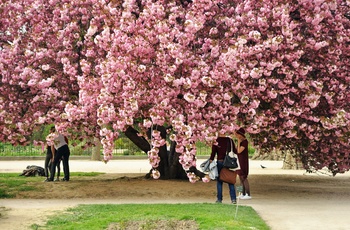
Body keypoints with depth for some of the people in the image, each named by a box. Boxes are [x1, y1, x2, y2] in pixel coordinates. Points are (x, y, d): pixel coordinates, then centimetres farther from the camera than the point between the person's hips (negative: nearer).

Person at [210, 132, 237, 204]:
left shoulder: (216, 141, -5)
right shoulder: (229, 140, -2)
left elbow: (213, 153, -7)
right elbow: (235, 151, 4)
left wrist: (211, 160, 0)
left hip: (220, 162, -1)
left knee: (219, 181, 8)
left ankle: (219, 199, 8)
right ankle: (233, 199, 3)